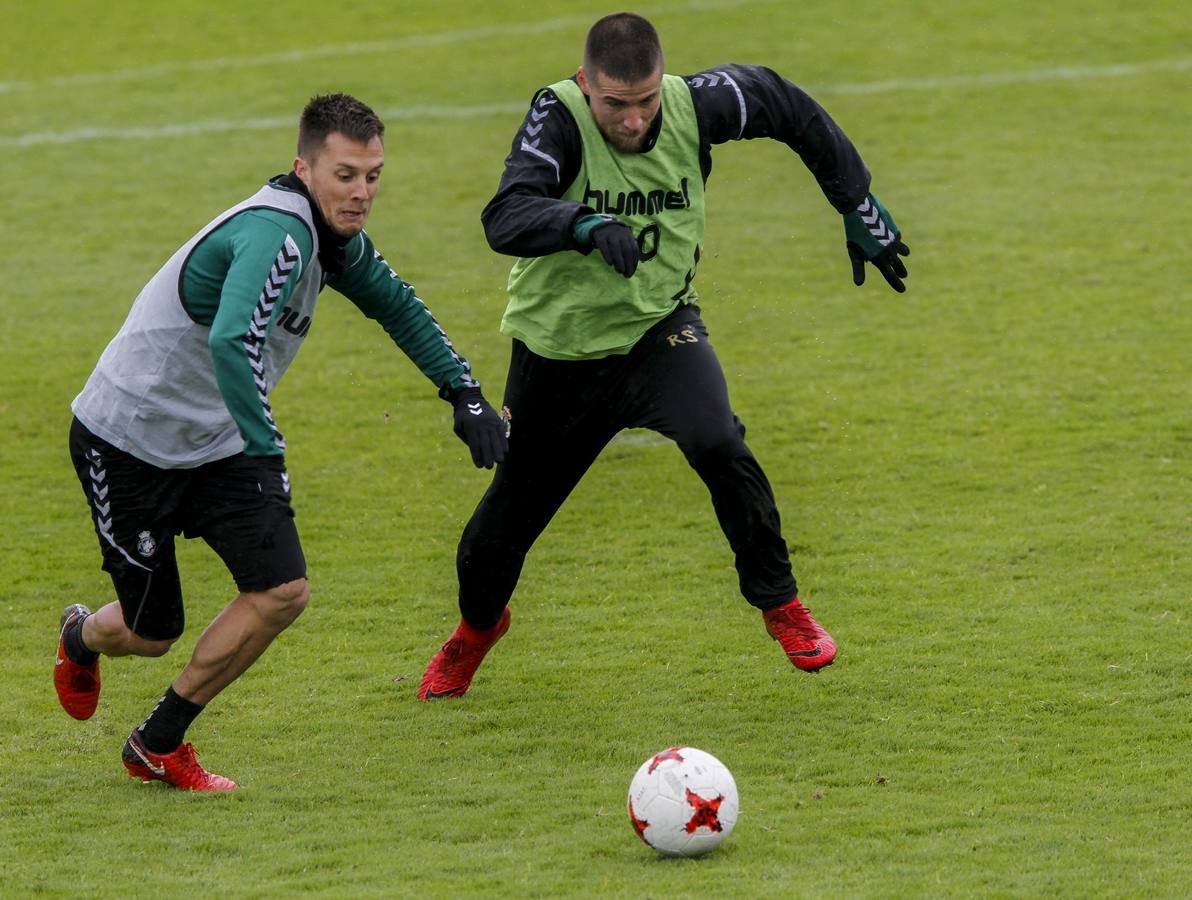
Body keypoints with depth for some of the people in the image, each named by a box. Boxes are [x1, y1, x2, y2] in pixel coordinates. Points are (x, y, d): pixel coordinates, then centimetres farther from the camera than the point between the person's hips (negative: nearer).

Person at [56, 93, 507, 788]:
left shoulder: (336, 237, -1)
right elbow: (231, 343, -46)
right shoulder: (277, 233, -30)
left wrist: (466, 393, 14)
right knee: (152, 632, 4)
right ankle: (81, 638, 43)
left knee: (282, 594, -9)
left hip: (218, 443, 8)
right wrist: (269, 456, -47)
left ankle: (158, 746, 8)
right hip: (126, 442, -8)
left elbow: (397, 306, 19)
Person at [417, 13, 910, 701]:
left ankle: (780, 604, -6)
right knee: (511, 511, 10)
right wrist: (587, 224, -58)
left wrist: (860, 209, 5)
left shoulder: (695, 105, -18)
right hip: (560, 347, -1)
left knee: (717, 443, -27)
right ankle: (478, 624, 44)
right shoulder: (558, 117, -26)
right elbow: (505, 219, -40)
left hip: (660, 328, 1)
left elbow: (788, 107, 1)